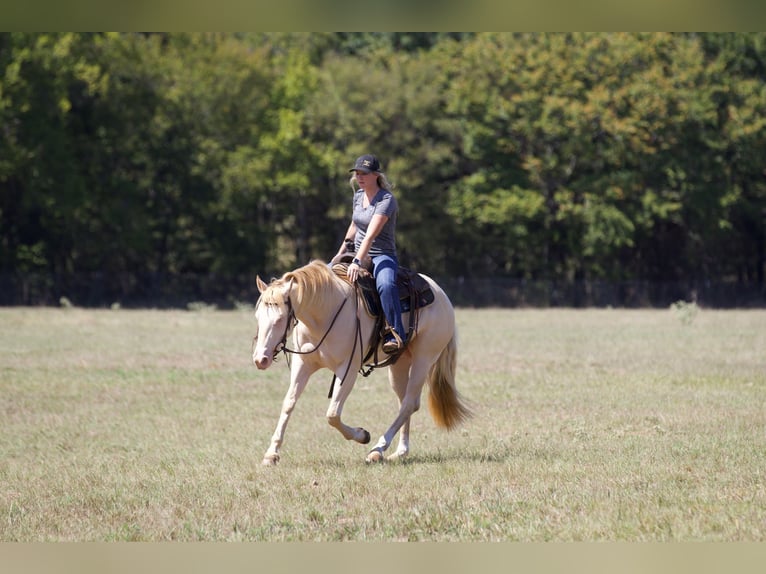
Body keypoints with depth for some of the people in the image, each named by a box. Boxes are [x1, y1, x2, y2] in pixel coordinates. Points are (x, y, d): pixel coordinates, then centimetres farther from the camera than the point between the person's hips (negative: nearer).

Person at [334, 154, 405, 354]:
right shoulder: (358, 195, 7)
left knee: (385, 284, -39)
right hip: (358, 255, 8)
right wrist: (341, 252, 20)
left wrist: (357, 262, -40)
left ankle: (396, 335, -38)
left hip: (382, 256, -8)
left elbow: (371, 233, -30)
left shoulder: (386, 200, -18)